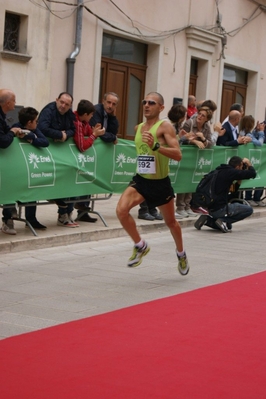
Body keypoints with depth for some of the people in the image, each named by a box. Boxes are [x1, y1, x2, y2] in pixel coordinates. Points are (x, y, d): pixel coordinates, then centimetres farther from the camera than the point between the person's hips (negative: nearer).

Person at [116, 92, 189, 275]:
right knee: (121, 210, -21)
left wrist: (155, 146, -38)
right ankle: (140, 246, 0)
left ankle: (181, 254, 42)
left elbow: (178, 154, -28)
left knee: (170, 222, 15)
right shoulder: (139, 128, 4)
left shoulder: (165, 126, -15)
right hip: (141, 180, 4)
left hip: (160, 183, -4)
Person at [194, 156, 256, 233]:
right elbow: (252, 174, -13)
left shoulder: (221, 172, 18)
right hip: (220, 208, -9)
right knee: (249, 209, 0)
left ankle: (208, 220, 11)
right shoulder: (231, 172, -10)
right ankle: (223, 220, -8)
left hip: (212, 209, 9)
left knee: (228, 226, 30)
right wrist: (249, 164, 5)